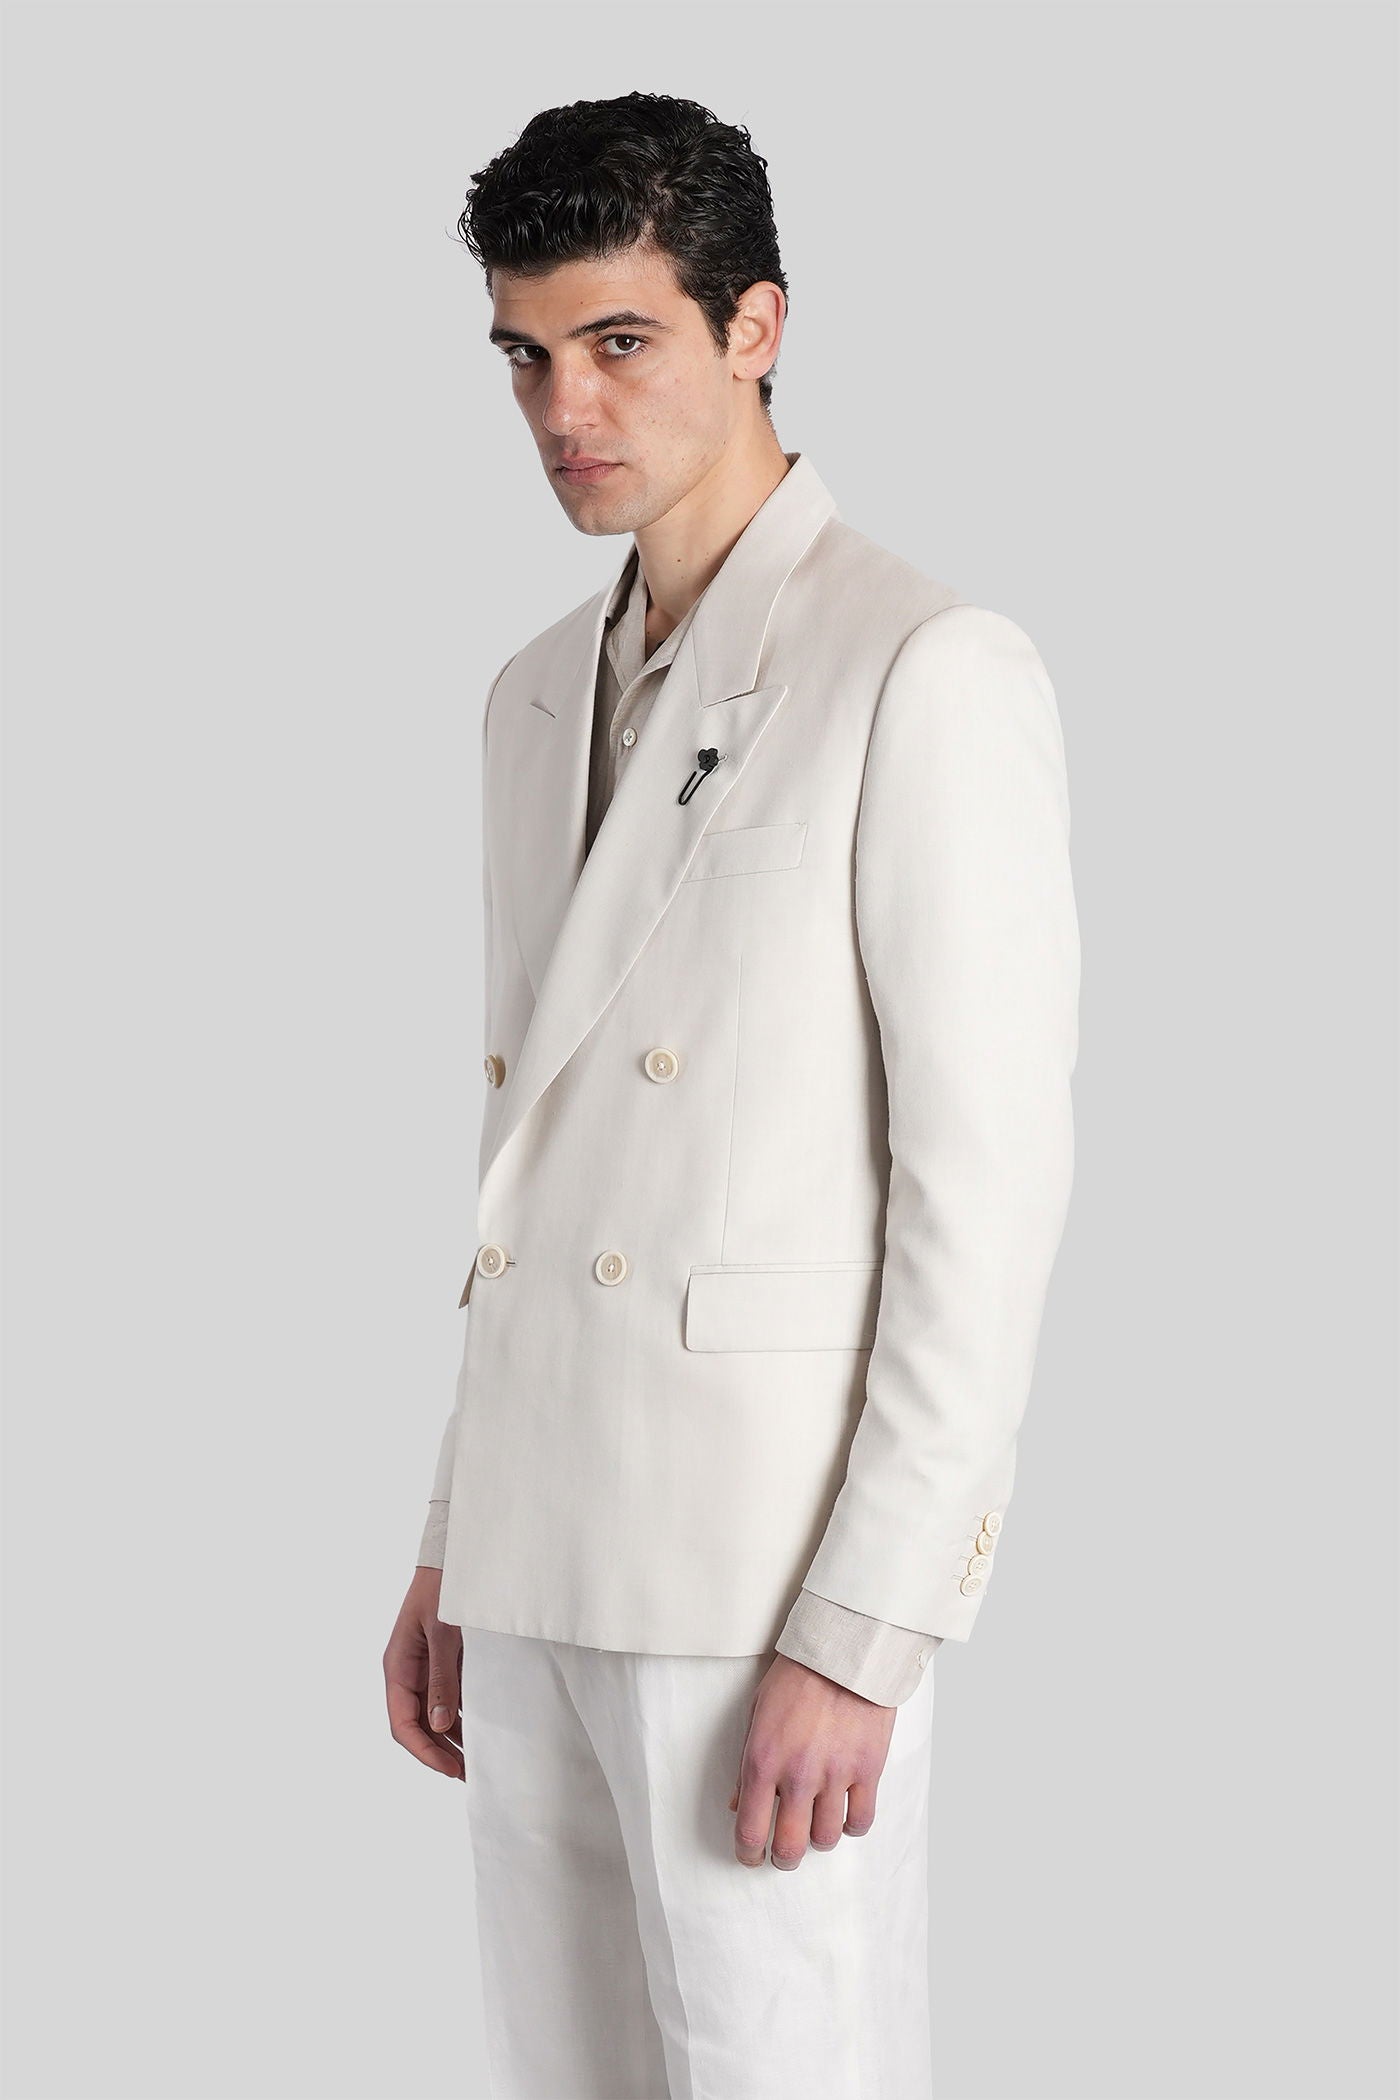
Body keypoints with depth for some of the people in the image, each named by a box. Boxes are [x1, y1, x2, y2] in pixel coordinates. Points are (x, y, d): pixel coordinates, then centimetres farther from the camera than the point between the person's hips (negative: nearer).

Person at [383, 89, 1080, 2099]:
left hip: (777, 1565, -7)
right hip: (546, 1557, 7)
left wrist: (862, 1634, -17)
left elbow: (991, 1178, -14)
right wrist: (456, 1543, 17)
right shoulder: (540, 698, 16)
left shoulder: (930, 671, -9)